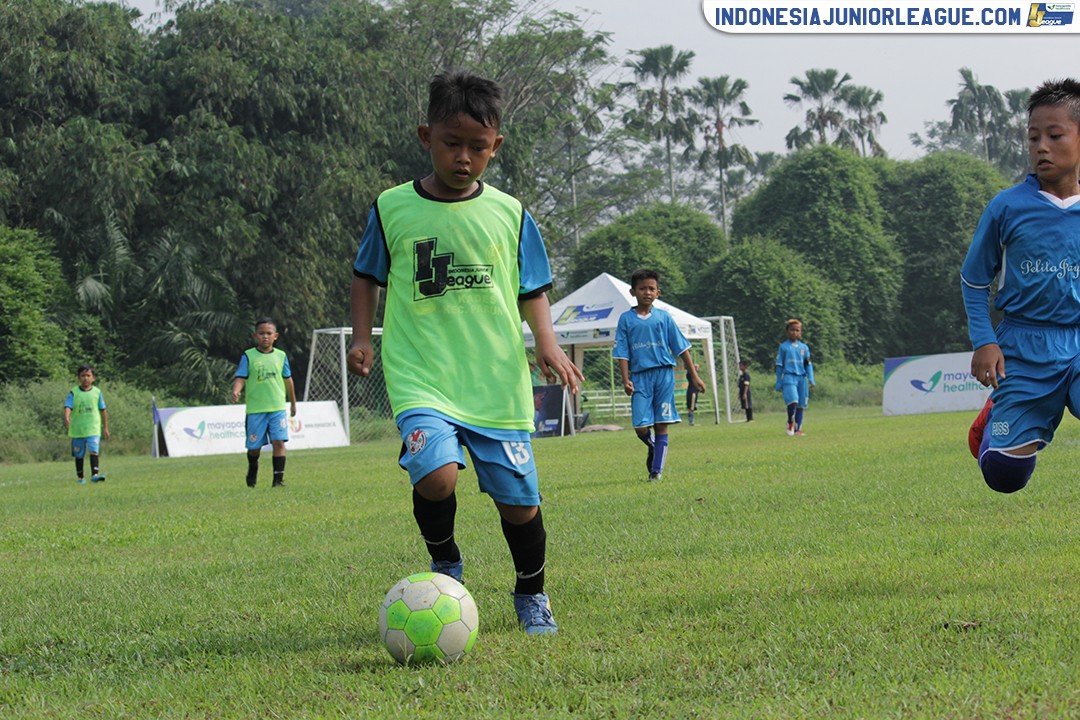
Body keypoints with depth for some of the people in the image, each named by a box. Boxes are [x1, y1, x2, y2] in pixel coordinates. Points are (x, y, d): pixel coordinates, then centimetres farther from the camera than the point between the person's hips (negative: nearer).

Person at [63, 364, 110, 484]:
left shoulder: (97, 392, 4)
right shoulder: (74, 393, 0)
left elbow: (103, 410, 12)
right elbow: (68, 406, -11)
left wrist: (105, 427, 15)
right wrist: (66, 418, -33)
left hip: (93, 429, 0)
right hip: (77, 429, 0)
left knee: (94, 451, -17)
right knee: (79, 455, 10)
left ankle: (95, 474, -23)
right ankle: (80, 477, 21)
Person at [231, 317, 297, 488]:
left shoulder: (281, 356, 8)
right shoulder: (248, 357, 1)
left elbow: (288, 380, 18)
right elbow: (240, 378, -7)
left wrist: (293, 403, 25)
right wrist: (236, 391, -28)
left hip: (278, 408, 1)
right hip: (255, 409, -1)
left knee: (279, 442, -12)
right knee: (254, 445, 6)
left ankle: (278, 479, -9)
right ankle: (252, 471, 35)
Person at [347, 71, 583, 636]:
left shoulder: (508, 214, 7)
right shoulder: (393, 209, 4)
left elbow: (533, 290, 13)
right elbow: (367, 276, 16)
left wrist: (546, 343, -3)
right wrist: (362, 335, 2)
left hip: (498, 381, 2)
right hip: (420, 378, -2)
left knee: (519, 500, 1)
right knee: (436, 477, -26)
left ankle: (531, 595, 28)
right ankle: (444, 565, 5)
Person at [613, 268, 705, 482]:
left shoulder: (663, 317, 8)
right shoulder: (626, 319, 6)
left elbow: (682, 347, 11)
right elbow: (622, 352, 4)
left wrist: (694, 375, 9)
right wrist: (626, 380, -8)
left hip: (664, 373, 0)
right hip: (640, 375, 0)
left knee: (661, 424, -2)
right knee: (640, 426, -8)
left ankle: (657, 470, 4)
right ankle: (652, 447, 24)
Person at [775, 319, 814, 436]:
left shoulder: (804, 347, 14)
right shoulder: (784, 347, 5)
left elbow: (808, 365, 16)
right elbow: (779, 366, 7)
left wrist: (811, 379, 3)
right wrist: (779, 383, 5)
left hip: (802, 378, 4)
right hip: (789, 377, -4)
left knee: (801, 404, 1)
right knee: (793, 401, -23)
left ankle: (798, 429, 8)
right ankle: (790, 423, -1)